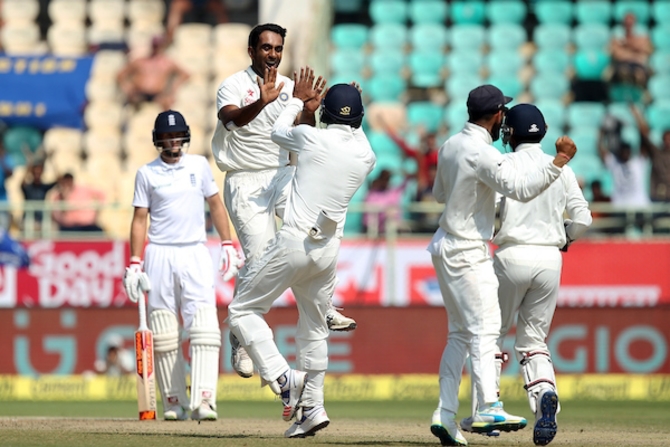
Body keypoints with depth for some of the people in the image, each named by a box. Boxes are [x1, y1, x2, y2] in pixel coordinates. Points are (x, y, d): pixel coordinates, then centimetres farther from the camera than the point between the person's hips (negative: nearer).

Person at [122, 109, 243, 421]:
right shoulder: (147, 173, 4)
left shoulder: (199, 165, 8)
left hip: (195, 254, 0)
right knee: (164, 335, 0)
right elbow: (139, 219, 5)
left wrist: (227, 245, 4)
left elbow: (215, 204, 13)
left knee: (204, 327, -14)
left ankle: (203, 401, -21)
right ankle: (174, 403, 7)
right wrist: (134, 264, -3)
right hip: (160, 256, 0)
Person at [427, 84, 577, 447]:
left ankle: (446, 416, 8)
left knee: (460, 333, 12)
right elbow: (521, 188, -29)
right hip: (467, 251, -10)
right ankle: (487, 407, -31)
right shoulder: (482, 153, -18)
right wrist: (558, 162, -31)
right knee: (484, 328, -17)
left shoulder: (450, 146, 11)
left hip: (447, 248, 10)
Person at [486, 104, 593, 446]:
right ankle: (545, 395, -18)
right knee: (533, 340, 10)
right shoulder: (562, 170, 7)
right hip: (550, 259, 4)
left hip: (513, 255, -4)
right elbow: (582, 219, 2)